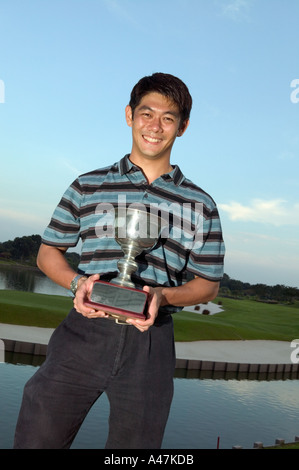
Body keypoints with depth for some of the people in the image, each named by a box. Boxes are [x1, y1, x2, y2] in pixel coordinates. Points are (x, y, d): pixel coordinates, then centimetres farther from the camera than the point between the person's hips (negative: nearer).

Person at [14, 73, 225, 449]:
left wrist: (163, 295, -9)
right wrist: (78, 282, -8)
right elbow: (48, 252, 14)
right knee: (35, 436, -2)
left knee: (135, 441, 10)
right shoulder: (88, 187, 10)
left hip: (150, 341, 1)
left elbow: (208, 284, 11)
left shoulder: (200, 205, 9)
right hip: (84, 330, 0)